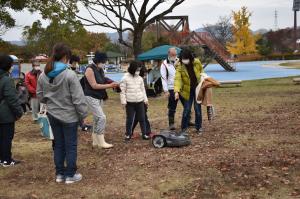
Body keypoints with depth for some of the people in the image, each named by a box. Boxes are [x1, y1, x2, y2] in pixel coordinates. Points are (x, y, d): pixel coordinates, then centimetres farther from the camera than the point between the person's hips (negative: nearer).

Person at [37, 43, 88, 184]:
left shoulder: (43, 75, -1)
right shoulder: (69, 75, -20)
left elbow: (40, 96, 9)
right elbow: (78, 98, -17)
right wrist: (83, 114, -7)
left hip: (53, 115, 6)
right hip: (69, 116, -6)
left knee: (58, 145, 17)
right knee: (71, 146, 7)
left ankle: (60, 173, 25)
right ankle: (70, 175, 16)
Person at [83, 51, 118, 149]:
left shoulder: (100, 70, 9)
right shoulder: (90, 69, -16)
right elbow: (94, 85, -20)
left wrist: (112, 84, -5)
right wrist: (109, 85, -20)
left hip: (99, 97, 9)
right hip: (91, 97, -9)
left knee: (97, 119, 12)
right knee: (101, 118, -14)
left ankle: (95, 141, 22)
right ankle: (101, 142, -7)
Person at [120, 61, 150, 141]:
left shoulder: (140, 78, 8)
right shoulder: (125, 78, -6)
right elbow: (122, 91, -4)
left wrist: (145, 99, 14)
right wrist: (123, 101, -7)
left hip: (140, 102, 4)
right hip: (130, 103, -3)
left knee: (142, 119, 7)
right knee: (129, 119, 5)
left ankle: (144, 134, 15)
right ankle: (128, 134, 18)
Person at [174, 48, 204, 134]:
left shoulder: (197, 62, -9)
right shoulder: (179, 66, -16)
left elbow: (201, 71, 12)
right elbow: (177, 78, -27)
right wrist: (177, 91, -39)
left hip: (197, 88, 2)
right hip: (187, 90, -1)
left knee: (198, 108, 6)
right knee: (187, 109, -1)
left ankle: (199, 127, 19)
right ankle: (184, 128, 13)